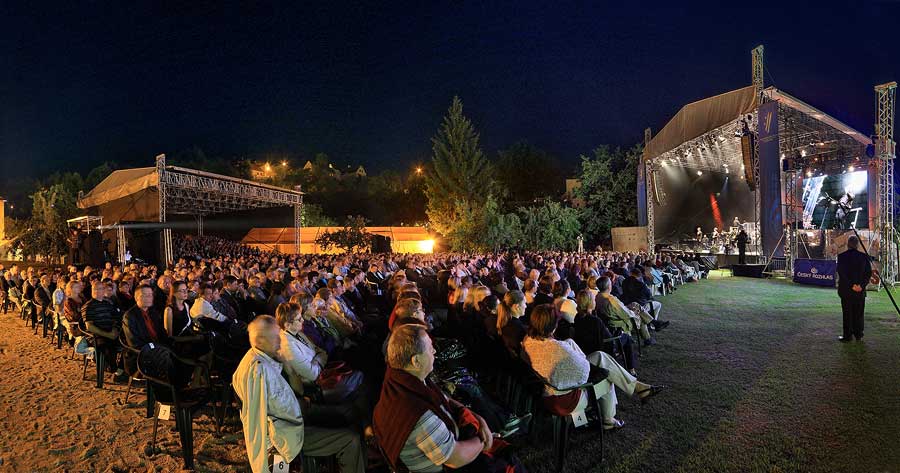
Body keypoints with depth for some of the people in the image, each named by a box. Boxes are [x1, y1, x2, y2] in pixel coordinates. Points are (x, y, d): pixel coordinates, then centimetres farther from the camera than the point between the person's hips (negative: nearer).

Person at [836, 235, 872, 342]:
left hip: (846, 289, -3)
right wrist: (861, 285, -5)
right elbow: (869, 273, -2)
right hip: (861, 290, 3)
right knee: (859, 313, 13)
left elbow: (841, 273, -14)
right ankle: (858, 335, 19)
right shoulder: (864, 256, 0)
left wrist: (851, 285, -9)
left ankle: (848, 335, 6)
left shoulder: (842, 256, -9)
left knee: (847, 313, 3)